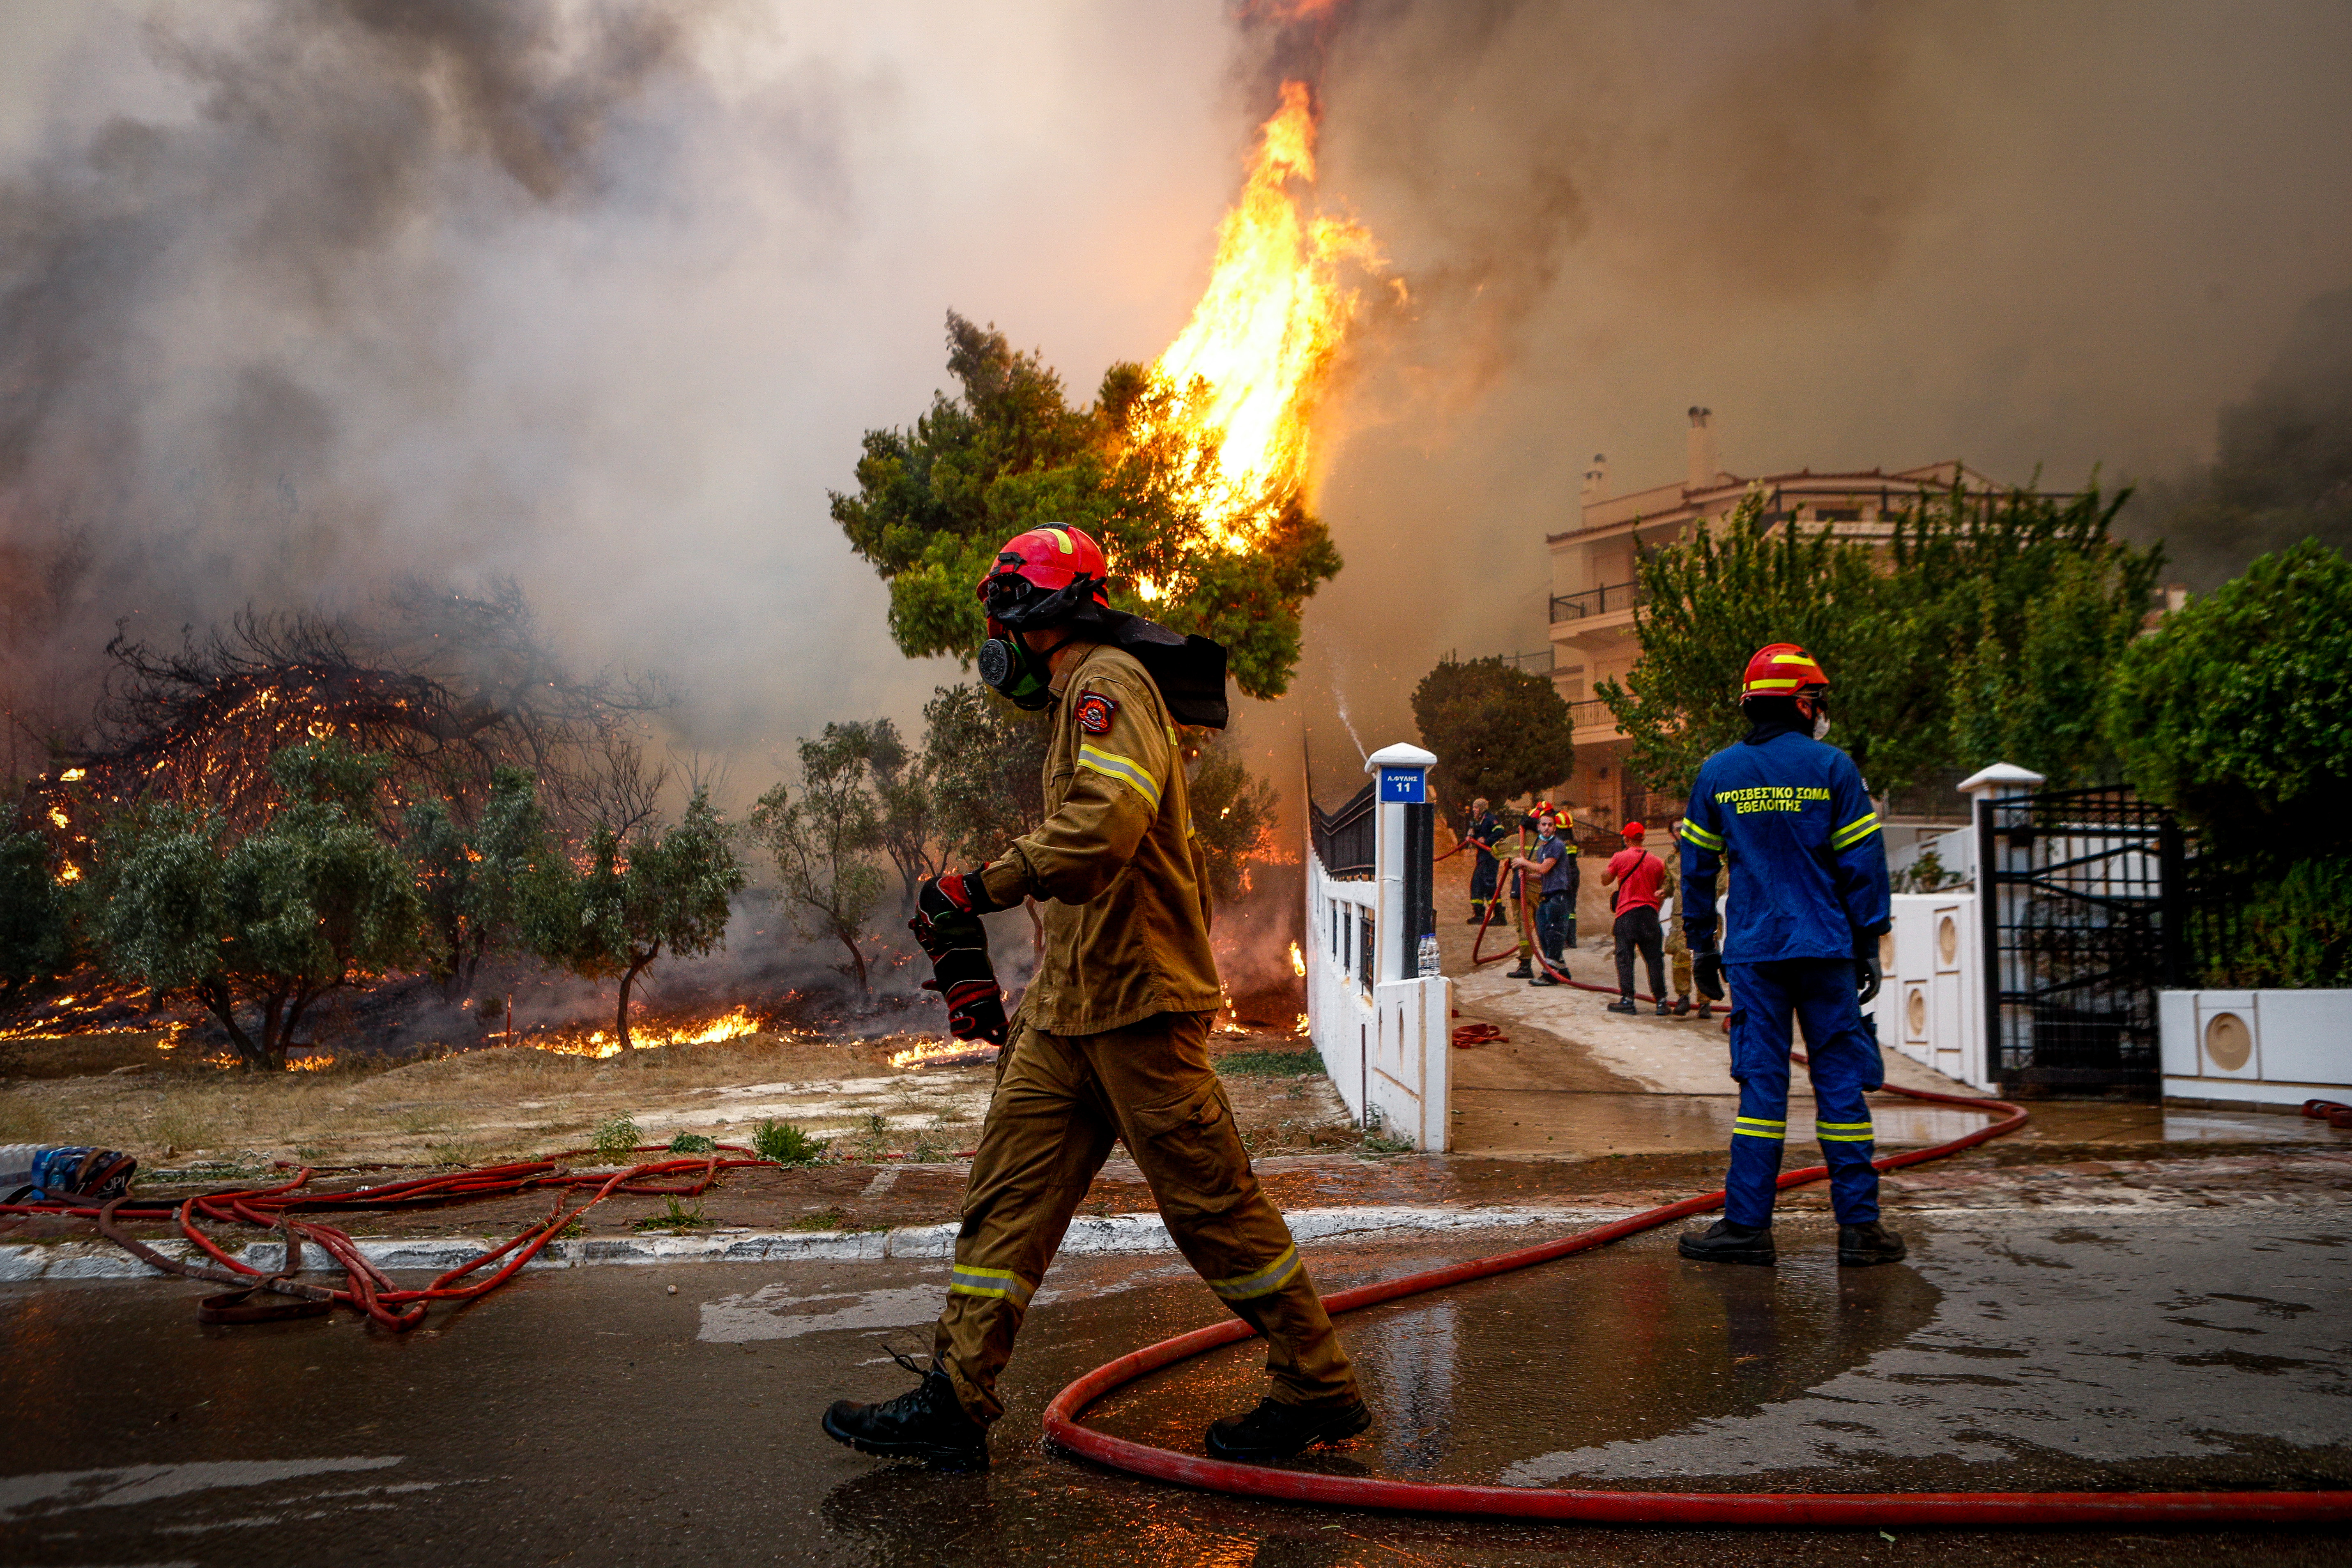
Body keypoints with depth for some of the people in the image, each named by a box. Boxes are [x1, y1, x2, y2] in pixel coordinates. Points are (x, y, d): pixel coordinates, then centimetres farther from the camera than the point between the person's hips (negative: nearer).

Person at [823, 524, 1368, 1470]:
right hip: (1070, 1003, 10)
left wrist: (976, 891, -22)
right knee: (1010, 1190, 6)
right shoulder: (1084, 698, 22)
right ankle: (956, 1401, 9)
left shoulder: (1111, 681, -10)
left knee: (1210, 1202, -2)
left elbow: (1103, 827, -27)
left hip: (1136, 1001, -10)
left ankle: (1320, 1391, 11)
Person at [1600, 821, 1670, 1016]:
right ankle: (1661, 1001, 3)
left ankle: (1627, 999, -3)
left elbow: (1605, 881, 7)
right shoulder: (1656, 862, 5)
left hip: (1626, 913, -3)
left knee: (1625, 957, 2)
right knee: (1654, 958, 5)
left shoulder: (1620, 857, -5)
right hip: (1650, 911, 3)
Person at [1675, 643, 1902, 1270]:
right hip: (1826, 951, -2)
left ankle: (1747, 1225, 2)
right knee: (1840, 1083, 4)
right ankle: (1859, 1227, 7)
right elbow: (1862, 864, -1)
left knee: (1760, 1083, 4)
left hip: (1753, 953, 2)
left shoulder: (1716, 773, 6)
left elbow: (1697, 866, 9)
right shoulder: (1832, 768, -2)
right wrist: (1868, 947, 5)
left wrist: (1700, 948, 16)